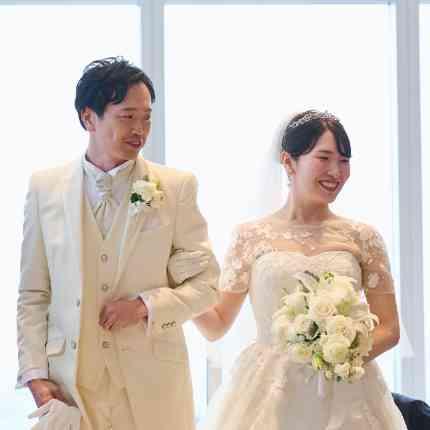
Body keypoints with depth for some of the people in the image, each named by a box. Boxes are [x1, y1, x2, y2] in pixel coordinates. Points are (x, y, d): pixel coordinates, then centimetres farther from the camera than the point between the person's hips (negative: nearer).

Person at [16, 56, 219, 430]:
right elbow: (32, 296, 5)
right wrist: (35, 374, -3)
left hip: (153, 386, 0)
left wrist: (146, 305, -12)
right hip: (68, 383, 0)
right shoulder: (45, 187, 3)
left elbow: (206, 284, 3)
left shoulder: (177, 187, 0)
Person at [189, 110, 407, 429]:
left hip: (344, 394, 1)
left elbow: (388, 329, 4)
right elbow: (216, 326, 6)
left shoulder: (362, 238, 3)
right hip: (268, 392, -1)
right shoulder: (251, 236, 2)